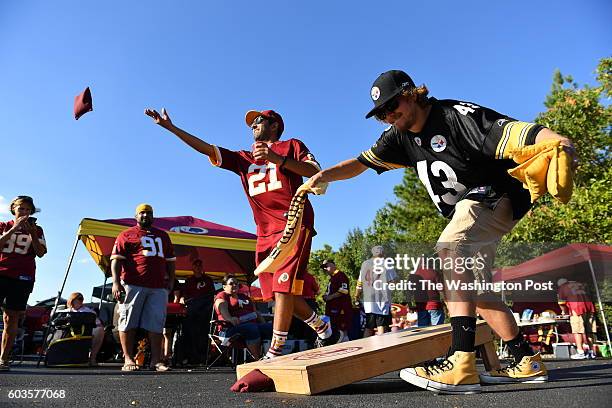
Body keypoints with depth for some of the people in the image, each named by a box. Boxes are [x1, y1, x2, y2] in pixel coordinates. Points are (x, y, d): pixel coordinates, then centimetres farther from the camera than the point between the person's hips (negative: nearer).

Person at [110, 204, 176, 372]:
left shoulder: (163, 236, 24)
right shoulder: (126, 235, 10)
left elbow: (170, 260, 24)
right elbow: (116, 259, 1)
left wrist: (171, 279, 12)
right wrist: (116, 282, -10)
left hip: (159, 287, 4)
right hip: (133, 285, -3)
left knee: (157, 324, 0)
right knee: (128, 321, -1)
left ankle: (156, 360, 4)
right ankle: (128, 359, 8)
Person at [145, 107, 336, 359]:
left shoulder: (291, 145, 10)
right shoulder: (243, 159, 24)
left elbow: (316, 171, -5)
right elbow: (207, 149, 20)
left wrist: (278, 159, -16)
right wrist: (170, 127, 16)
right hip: (265, 232, 6)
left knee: (283, 286, -15)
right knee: (281, 292, 5)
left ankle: (275, 353, -11)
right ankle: (322, 329, 25)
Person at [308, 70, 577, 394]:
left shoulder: (457, 115, -19)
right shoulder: (400, 136, 4)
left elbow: (524, 134, -30)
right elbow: (360, 163, 4)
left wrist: (560, 144, -49)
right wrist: (323, 175, -12)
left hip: (494, 196, -9)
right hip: (465, 212, 9)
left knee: (450, 247, -34)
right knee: (477, 292, 8)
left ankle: (463, 366, -36)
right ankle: (527, 363, 21)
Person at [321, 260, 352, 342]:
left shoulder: (341, 275, -9)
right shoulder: (331, 278, 22)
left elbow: (343, 291, -20)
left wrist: (330, 297, -15)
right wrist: (326, 296, 10)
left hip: (341, 309, -11)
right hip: (332, 309, 11)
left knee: (343, 331, -9)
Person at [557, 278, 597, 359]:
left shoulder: (562, 288, 12)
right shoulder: (579, 284, 28)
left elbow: (561, 303, 10)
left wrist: (564, 312, 27)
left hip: (576, 307, -6)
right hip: (588, 305, 6)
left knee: (577, 331, -6)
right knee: (589, 331, 10)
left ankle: (580, 352, -10)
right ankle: (591, 351, 12)